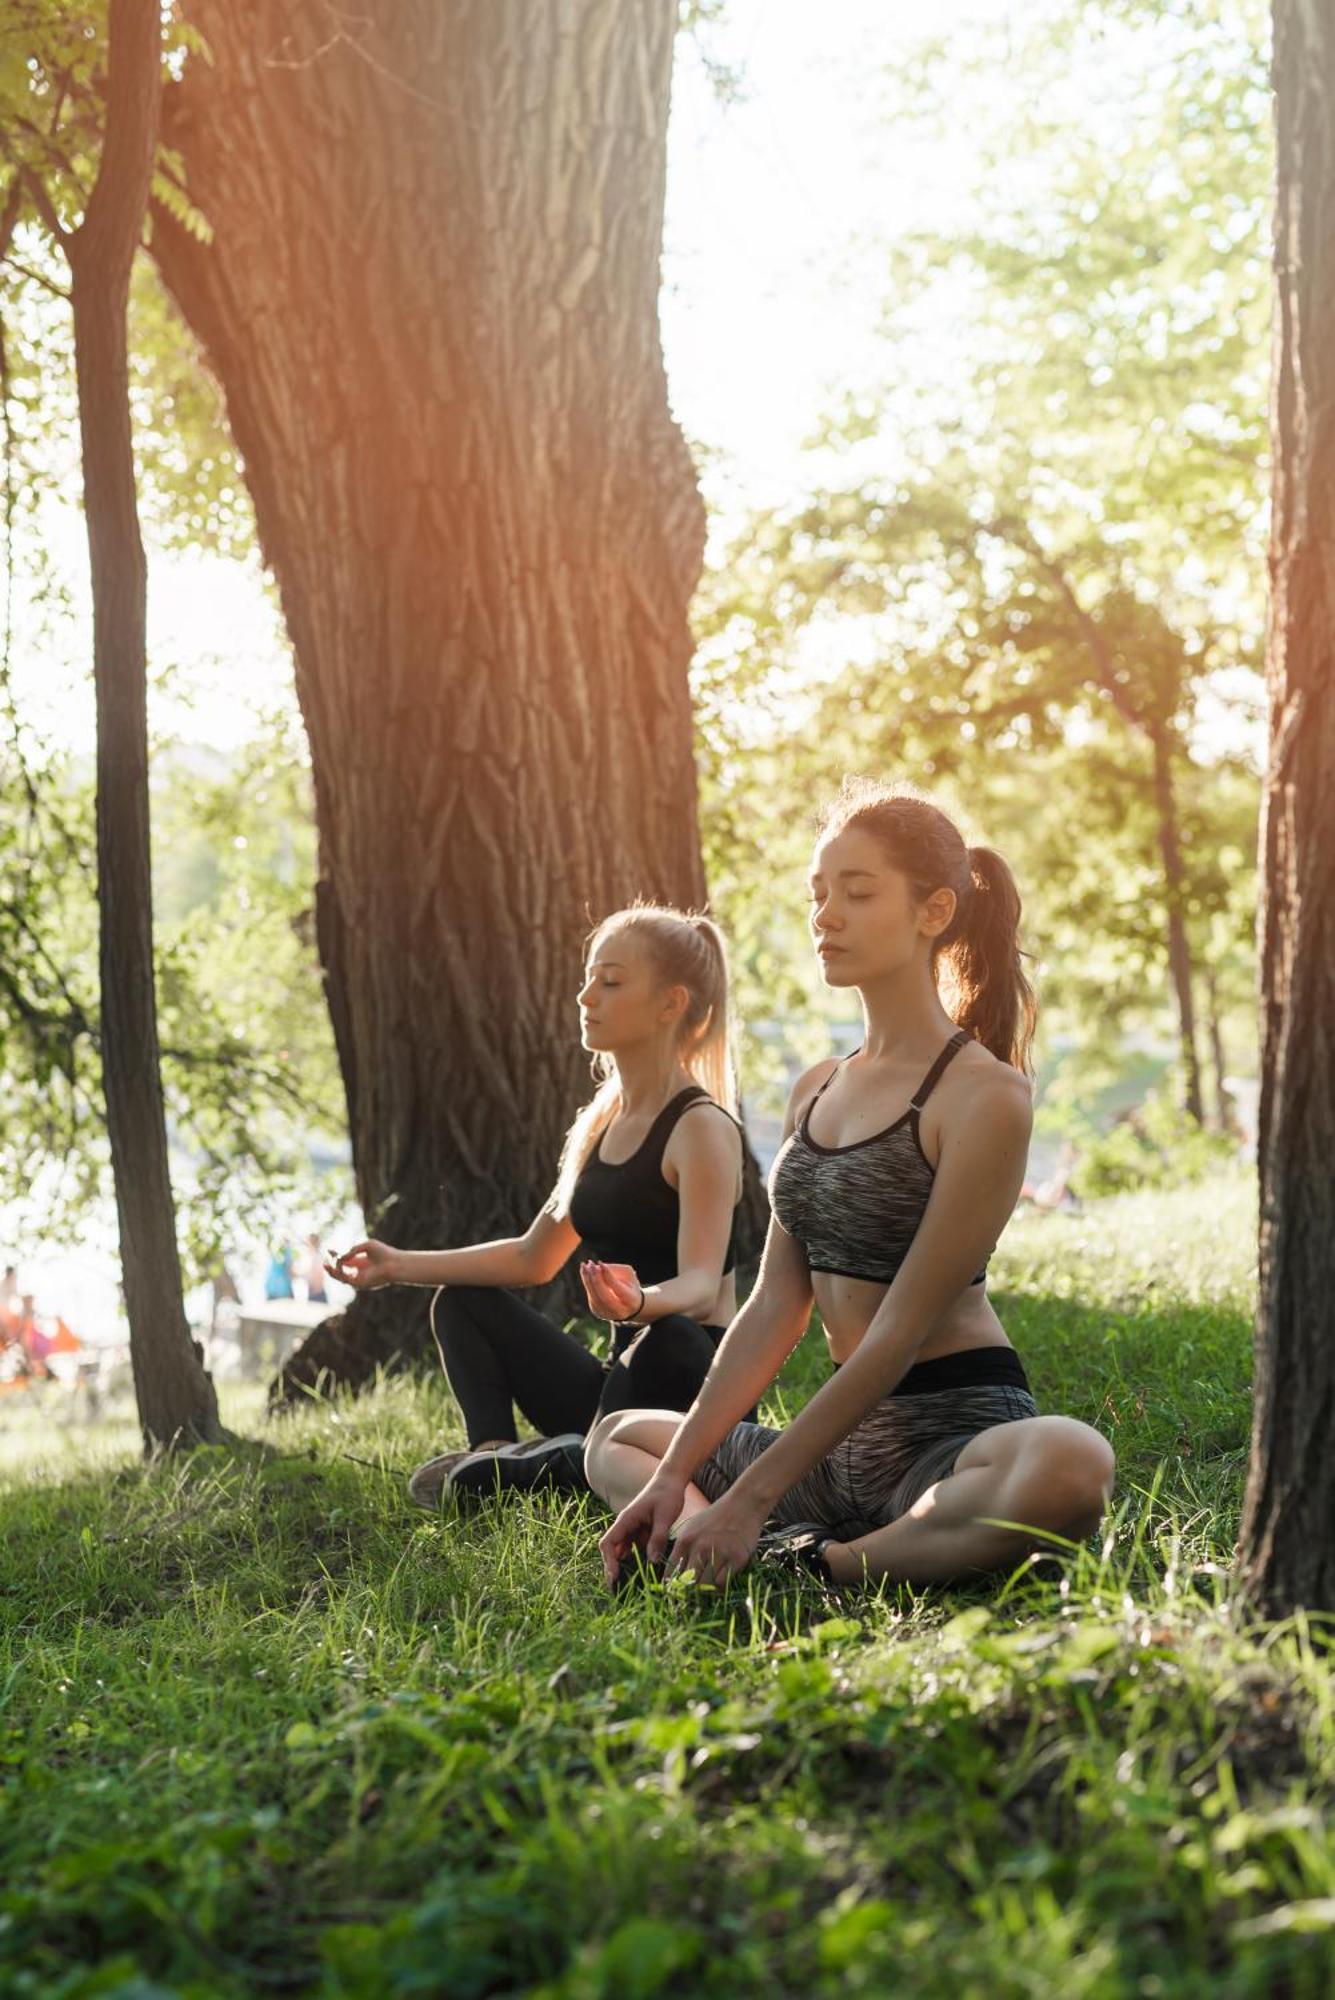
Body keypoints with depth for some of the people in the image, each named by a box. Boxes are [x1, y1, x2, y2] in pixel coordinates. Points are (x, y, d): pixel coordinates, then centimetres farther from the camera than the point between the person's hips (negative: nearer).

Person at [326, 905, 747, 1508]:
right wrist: (401, 1267, 15)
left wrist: (641, 1303, -49)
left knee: (666, 1340, -41)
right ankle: (493, 1456, -12)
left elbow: (701, 1284, -26)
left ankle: (571, 1465, -15)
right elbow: (533, 1258, 21)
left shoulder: (702, 1128, -13)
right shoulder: (600, 1123, 13)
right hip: (621, 1385, 9)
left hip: (695, 1385, -9)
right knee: (464, 1301, 14)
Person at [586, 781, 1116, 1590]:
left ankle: (828, 1565, -19)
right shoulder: (816, 1093, 11)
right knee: (616, 1438, 20)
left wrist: (752, 1499, -20)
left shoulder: (984, 1095, -14)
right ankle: (725, 1552, -13)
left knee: (1071, 1466, -41)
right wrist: (673, 1477, 0)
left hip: (958, 1428, -8)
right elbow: (775, 1309, 8)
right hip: (843, 1441, 8)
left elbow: (902, 1330, -18)